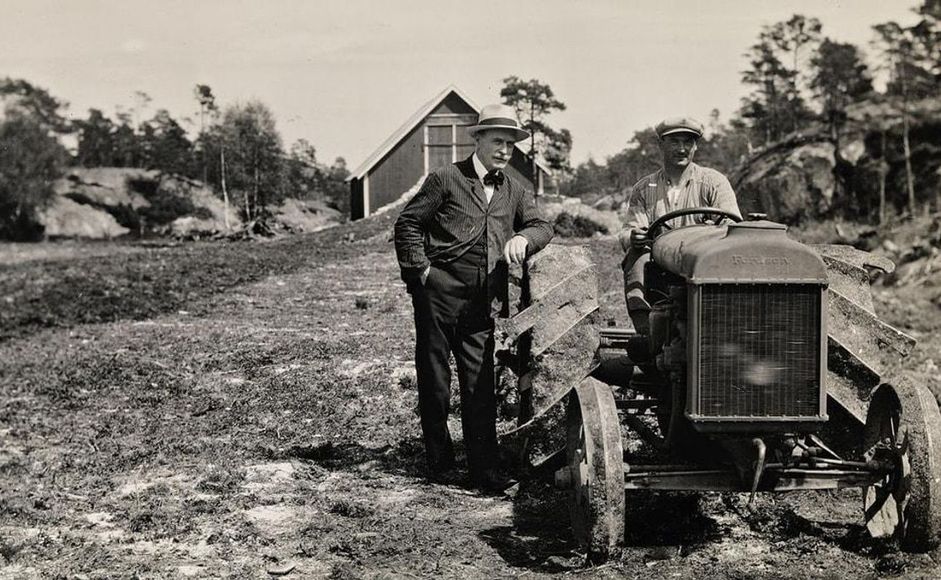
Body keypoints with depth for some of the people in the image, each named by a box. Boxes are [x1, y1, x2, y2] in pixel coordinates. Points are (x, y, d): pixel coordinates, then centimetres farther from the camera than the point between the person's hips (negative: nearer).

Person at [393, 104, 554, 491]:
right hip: (439, 291, -3)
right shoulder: (446, 179, 2)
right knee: (434, 379, 4)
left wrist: (523, 237, -14)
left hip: (481, 302, 3)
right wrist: (420, 269, -8)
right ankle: (440, 463, 16)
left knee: (480, 384, 0)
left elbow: (542, 226, 8)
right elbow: (408, 223, 0)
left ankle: (484, 470, 1)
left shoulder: (515, 192, 17)